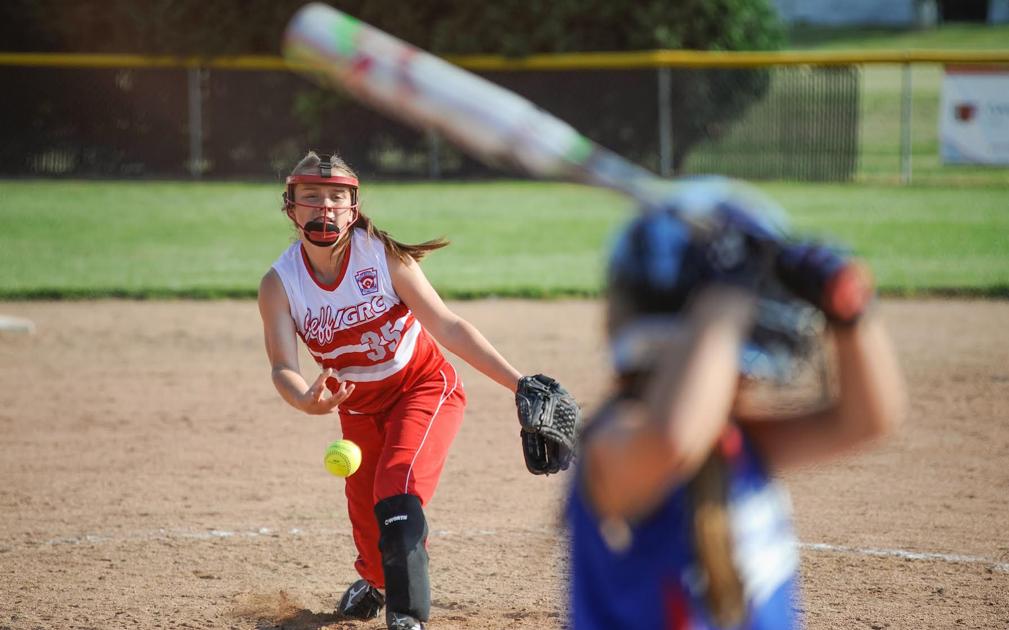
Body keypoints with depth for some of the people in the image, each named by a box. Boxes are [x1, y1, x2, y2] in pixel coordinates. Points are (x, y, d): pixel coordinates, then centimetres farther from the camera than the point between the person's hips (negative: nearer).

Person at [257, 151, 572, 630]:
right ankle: (374, 580, 47)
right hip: (359, 405, 3)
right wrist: (305, 400, -50)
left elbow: (448, 327, -21)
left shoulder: (382, 255, -22)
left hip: (424, 387, -3)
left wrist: (518, 382, -27)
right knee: (365, 509, 11)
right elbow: (283, 367, -25)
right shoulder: (279, 284, -16)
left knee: (397, 489, -24)